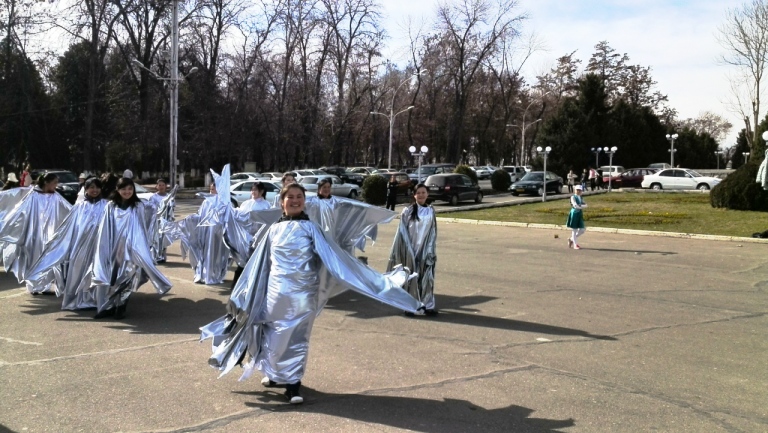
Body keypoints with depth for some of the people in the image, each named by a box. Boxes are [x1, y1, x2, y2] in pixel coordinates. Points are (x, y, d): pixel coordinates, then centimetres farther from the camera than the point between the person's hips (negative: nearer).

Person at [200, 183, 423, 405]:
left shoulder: (310, 228, 1)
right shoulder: (274, 229, 9)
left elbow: (334, 255, -4)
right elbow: (259, 264, 15)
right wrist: (243, 296, 19)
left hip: (302, 293, -2)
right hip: (277, 291, 2)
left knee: (297, 337, 2)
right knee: (276, 335, 9)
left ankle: (292, 383, 10)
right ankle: (277, 374, 28)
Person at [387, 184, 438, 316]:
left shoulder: (431, 211, 7)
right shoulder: (407, 211, -3)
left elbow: (433, 233, 10)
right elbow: (402, 232, -1)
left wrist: (432, 251, 4)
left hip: (426, 250, 2)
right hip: (411, 249, -2)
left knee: (427, 277, 3)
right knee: (412, 278, 3)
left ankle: (428, 305, 9)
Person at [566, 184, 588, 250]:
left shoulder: (581, 198, 15)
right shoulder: (573, 197, -6)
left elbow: (585, 205, 1)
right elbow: (575, 205, -19)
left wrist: (580, 206, -15)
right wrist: (581, 206, -6)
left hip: (580, 214, 7)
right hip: (574, 214, -7)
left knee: (582, 230, 4)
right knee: (574, 230, -1)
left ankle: (571, 239, 24)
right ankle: (575, 245, 6)